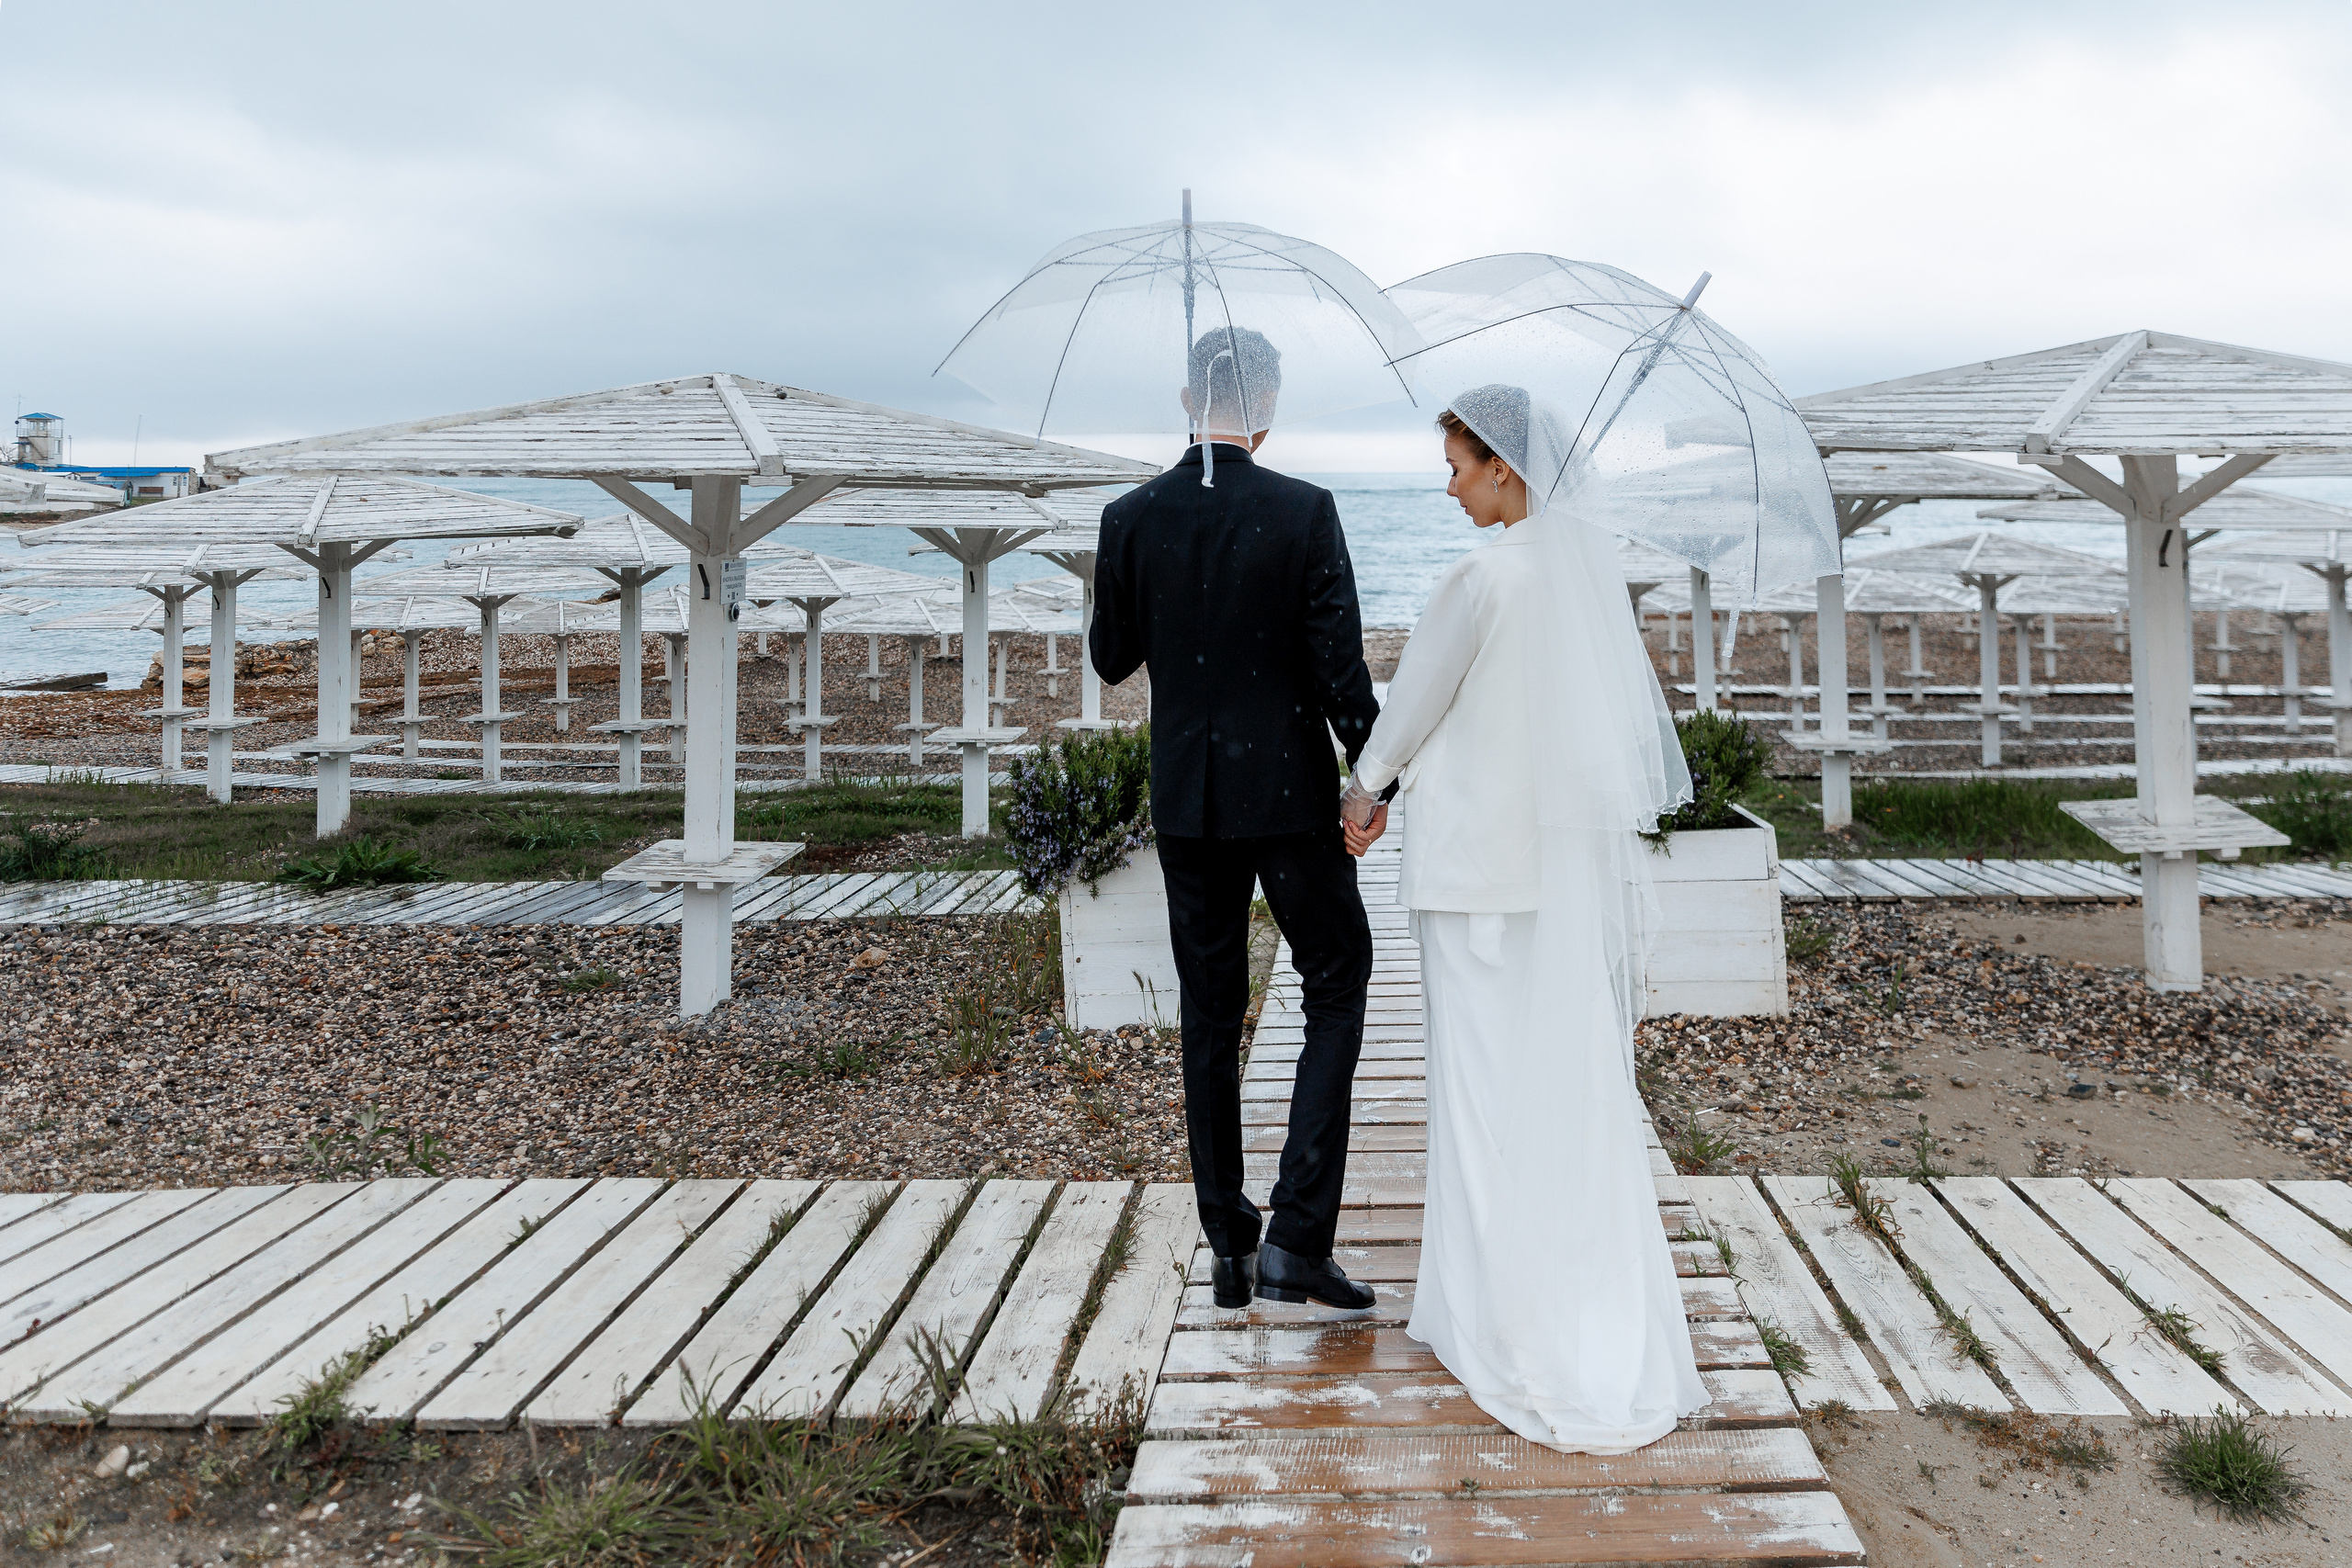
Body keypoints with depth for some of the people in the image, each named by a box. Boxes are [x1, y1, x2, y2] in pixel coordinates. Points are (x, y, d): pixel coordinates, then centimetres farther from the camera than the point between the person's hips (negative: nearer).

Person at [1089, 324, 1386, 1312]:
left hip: (1187, 802, 3)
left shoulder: (1130, 518, -2)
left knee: (1209, 1017, 13)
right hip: (1290, 793, -3)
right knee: (1336, 991, 10)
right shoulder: (1306, 512, -10)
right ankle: (1296, 1238, 2)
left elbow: (1112, 658, 7)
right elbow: (1340, 665, -11)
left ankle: (1229, 1247, 21)